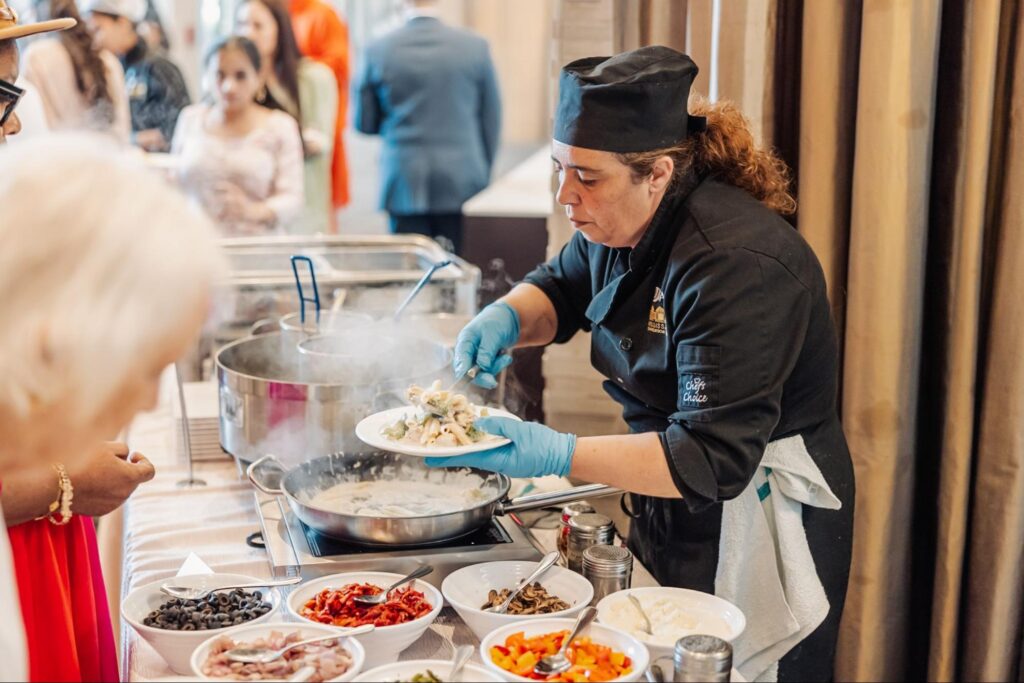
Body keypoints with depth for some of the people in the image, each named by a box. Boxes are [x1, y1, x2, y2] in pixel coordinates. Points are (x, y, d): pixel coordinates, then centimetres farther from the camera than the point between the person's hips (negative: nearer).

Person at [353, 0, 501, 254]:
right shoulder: (475, 46, -2)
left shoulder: (378, 50, -2)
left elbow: (364, 123, 5)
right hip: (462, 184, 0)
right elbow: (491, 121, 4)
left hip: (404, 184, 0)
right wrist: (483, 175, 15)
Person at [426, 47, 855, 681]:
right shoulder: (624, 224, -3)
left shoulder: (738, 269, -30)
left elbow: (712, 460, -32)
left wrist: (558, 455, -37)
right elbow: (561, 289, 17)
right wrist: (507, 318, -6)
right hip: (672, 516, 8)